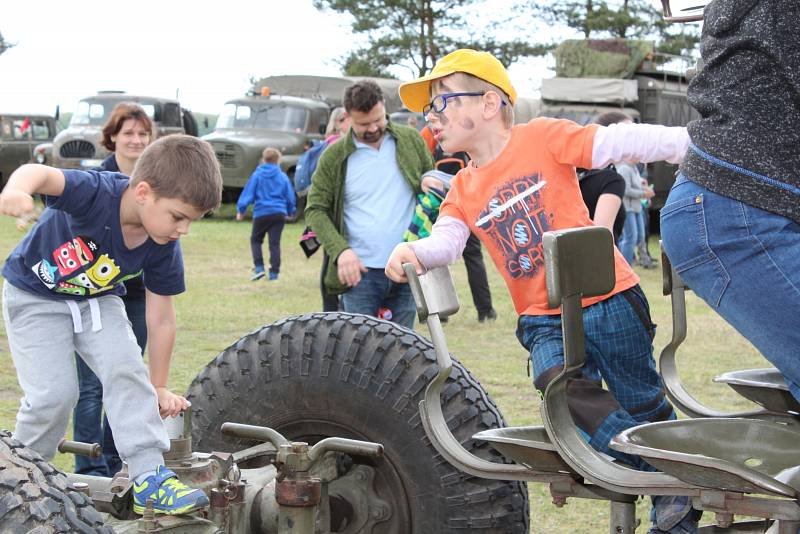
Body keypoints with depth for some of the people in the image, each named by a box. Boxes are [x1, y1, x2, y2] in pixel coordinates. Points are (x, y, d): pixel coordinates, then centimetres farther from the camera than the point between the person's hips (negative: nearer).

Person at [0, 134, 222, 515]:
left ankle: (149, 478, -11)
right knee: (55, 392, -13)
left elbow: (160, 318, -7)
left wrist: (159, 387, 1)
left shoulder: (164, 248, -19)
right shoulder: (98, 194, -35)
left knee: (127, 371, -15)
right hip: (35, 297, -4)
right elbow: (42, 175, -55)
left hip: (97, 300, 4)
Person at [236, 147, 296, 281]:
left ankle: (259, 267, -1)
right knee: (275, 243, 4)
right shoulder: (283, 177, 4)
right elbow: (290, 196, 12)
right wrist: (290, 211, 28)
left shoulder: (257, 175, -2)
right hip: (279, 213, 2)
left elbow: (248, 193, -4)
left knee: (256, 240, 14)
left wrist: (241, 210, 3)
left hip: (261, 213, -1)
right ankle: (274, 272, -1)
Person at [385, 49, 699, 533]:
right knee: (561, 382, -26)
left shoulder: (542, 138, -4)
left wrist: (693, 144, -20)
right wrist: (414, 253, -28)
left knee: (643, 404, 8)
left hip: (608, 300, -3)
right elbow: (445, 240, -5)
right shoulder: (463, 191, 11)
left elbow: (618, 142, -11)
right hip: (544, 319, 3)